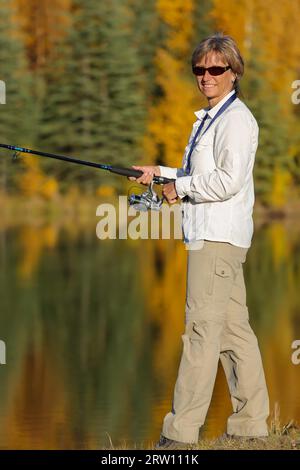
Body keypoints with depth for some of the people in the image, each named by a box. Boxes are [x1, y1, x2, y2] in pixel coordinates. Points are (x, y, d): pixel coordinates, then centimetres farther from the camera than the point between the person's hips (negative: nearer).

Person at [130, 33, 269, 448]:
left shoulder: (236, 119, -11)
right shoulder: (209, 118, 20)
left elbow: (228, 180, -21)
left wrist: (180, 188, -10)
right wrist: (159, 173, 17)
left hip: (218, 237, -10)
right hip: (211, 235, 10)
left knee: (202, 329, -10)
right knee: (234, 329, 11)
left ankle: (181, 432, -9)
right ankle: (251, 425, 15)